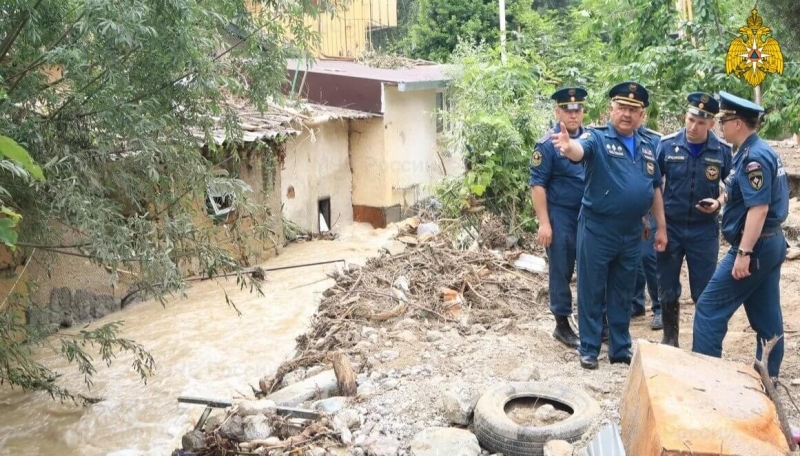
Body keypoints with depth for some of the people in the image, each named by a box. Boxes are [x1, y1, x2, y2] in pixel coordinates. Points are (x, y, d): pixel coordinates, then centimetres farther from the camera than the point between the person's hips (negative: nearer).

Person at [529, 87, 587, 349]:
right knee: (561, 271, 4)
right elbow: (537, 185, -11)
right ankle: (562, 324, 16)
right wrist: (544, 223, -16)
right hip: (561, 216, -5)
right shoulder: (547, 144, -10)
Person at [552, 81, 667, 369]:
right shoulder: (597, 138, -8)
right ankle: (589, 349, 17)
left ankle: (621, 348, 28)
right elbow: (580, 150, -31)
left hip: (632, 233, 5)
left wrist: (661, 228, 14)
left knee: (622, 293, 16)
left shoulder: (646, 148, 10)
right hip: (597, 230, -5)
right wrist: (569, 146, -55)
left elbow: (655, 189, 16)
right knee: (592, 291, 5)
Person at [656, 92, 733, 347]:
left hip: (704, 231, 0)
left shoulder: (723, 151, -6)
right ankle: (670, 338, 27)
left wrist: (718, 202, -14)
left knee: (705, 292, 6)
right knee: (668, 290, 10)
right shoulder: (667, 145, -7)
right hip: (669, 227, 1)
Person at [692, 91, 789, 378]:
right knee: (766, 315, 14)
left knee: (709, 308, -4)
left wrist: (744, 253, -26)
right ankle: (768, 377, 22)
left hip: (755, 246, -10)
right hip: (771, 243, 10)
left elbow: (759, 208, -25)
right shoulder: (761, 152, 13)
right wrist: (721, 203, 22)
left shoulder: (753, 157, -18)